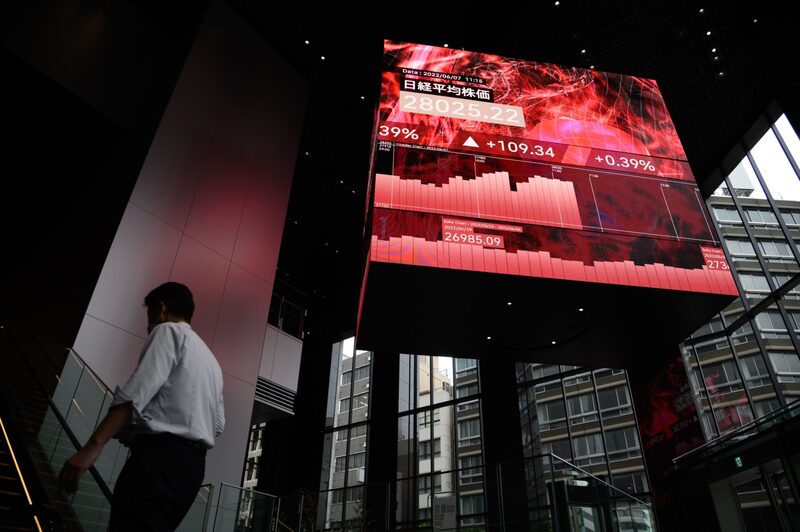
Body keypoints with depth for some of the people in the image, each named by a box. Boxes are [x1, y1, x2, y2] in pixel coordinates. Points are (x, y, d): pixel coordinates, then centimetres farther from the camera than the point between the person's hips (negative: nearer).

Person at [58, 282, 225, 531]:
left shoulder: (168, 331, 3)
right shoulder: (210, 360, 27)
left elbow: (137, 391, -13)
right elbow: (218, 424, 20)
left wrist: (92, 446, -18)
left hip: (161, 456, -9)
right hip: (193, 464, 9)